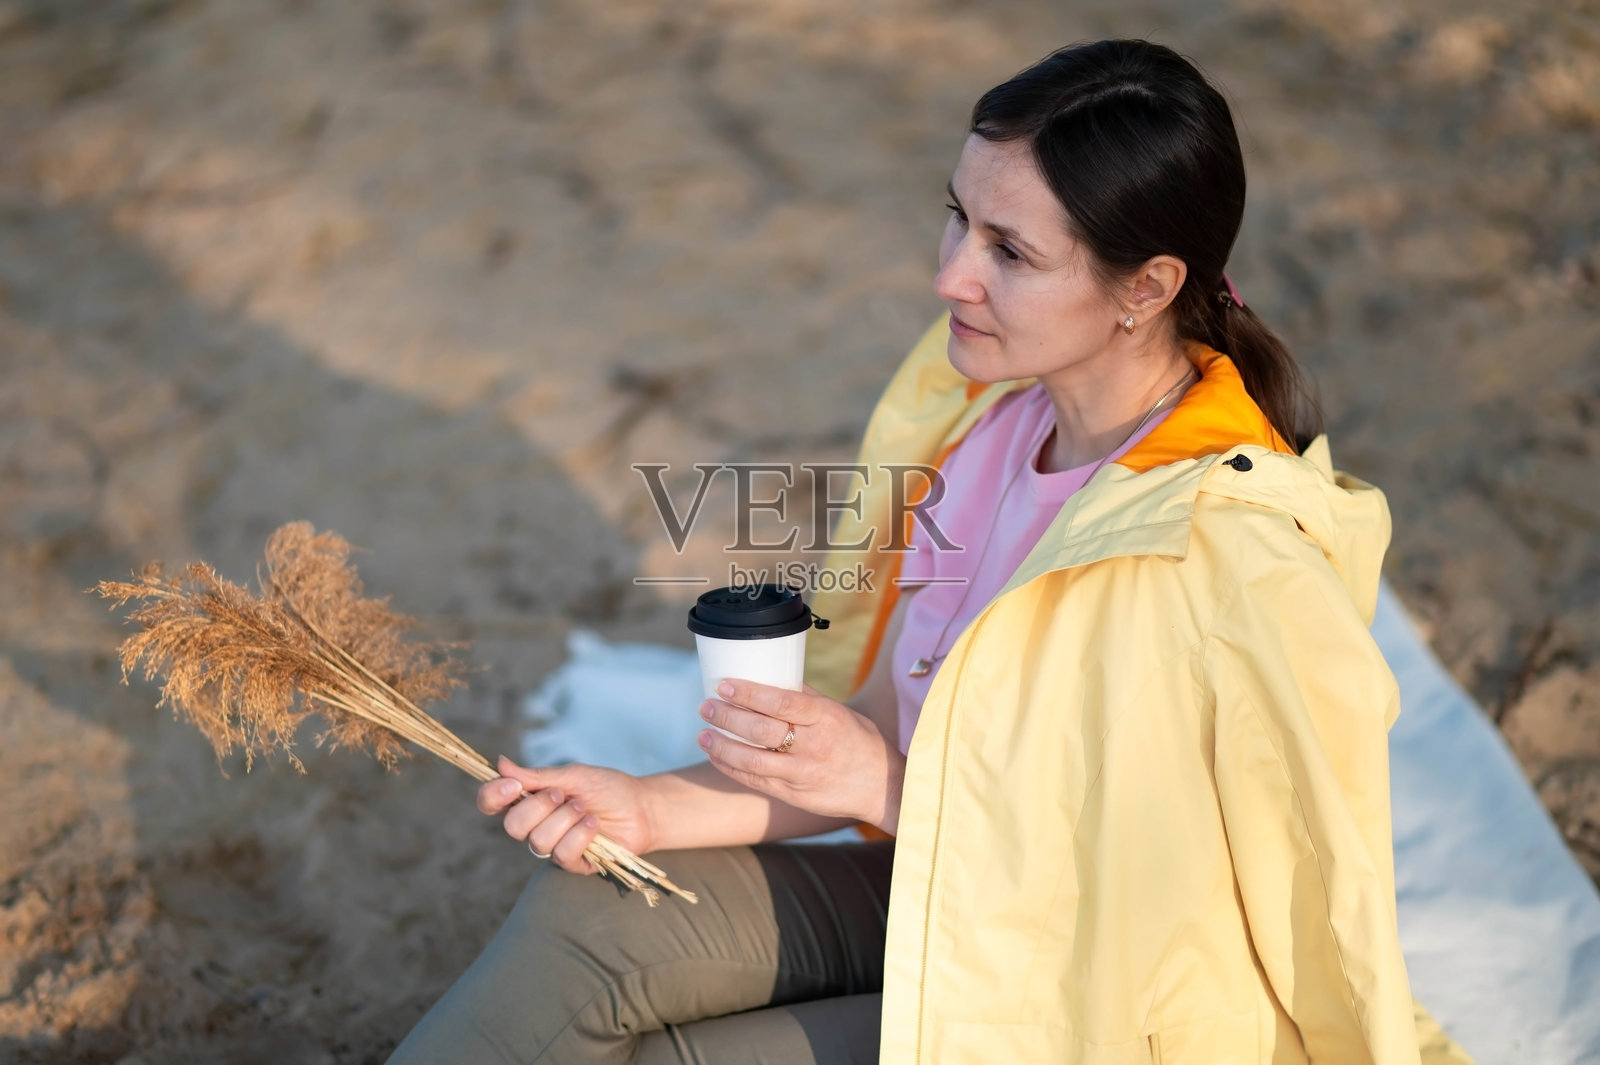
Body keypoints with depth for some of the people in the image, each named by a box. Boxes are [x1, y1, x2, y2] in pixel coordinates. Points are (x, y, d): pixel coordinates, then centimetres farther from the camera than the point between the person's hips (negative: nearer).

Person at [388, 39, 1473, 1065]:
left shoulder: (1235, 567, -30)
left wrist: (888, 787, -23)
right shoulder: (998, 405, -7)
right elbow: (895, 723, 1)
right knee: (585, 920, -13)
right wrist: (655, 809, -9)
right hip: (955, 884, 6)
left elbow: (1155, 912, -22)